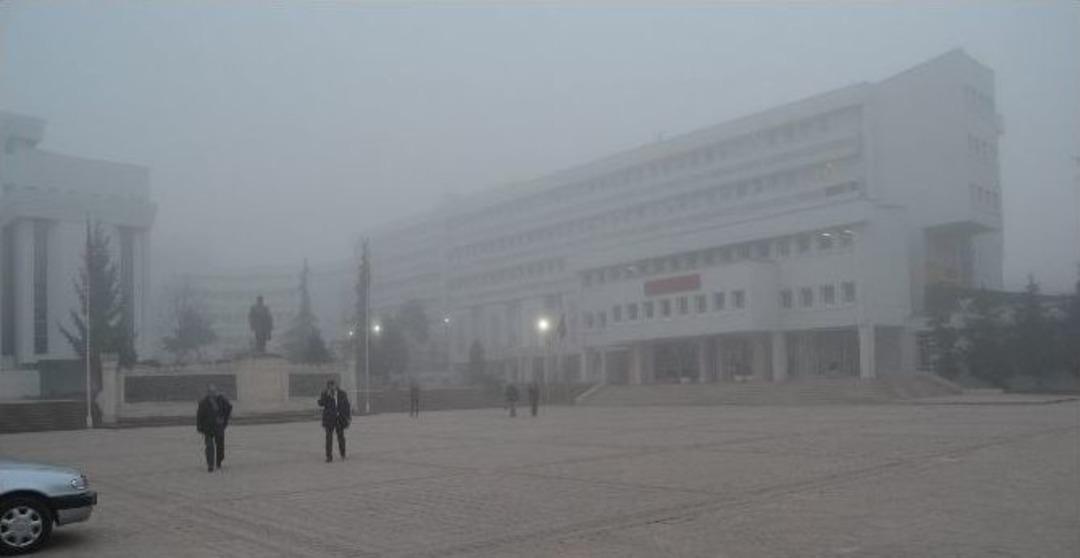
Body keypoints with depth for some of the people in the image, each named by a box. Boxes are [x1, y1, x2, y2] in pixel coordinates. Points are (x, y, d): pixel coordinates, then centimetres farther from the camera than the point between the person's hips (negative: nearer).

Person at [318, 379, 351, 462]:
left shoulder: (342, 394, 3)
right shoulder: (324, 394, 0)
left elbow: (347, 406, 7)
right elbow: (320, 403, -15)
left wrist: (349, 417, 3)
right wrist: (327, 395, -22)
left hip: (340, 419, 1)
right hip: (329, 419, -1)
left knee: (341, 436, 11)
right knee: (329, 437, -7)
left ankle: (342, 454, 29)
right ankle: (329, 456, -4)